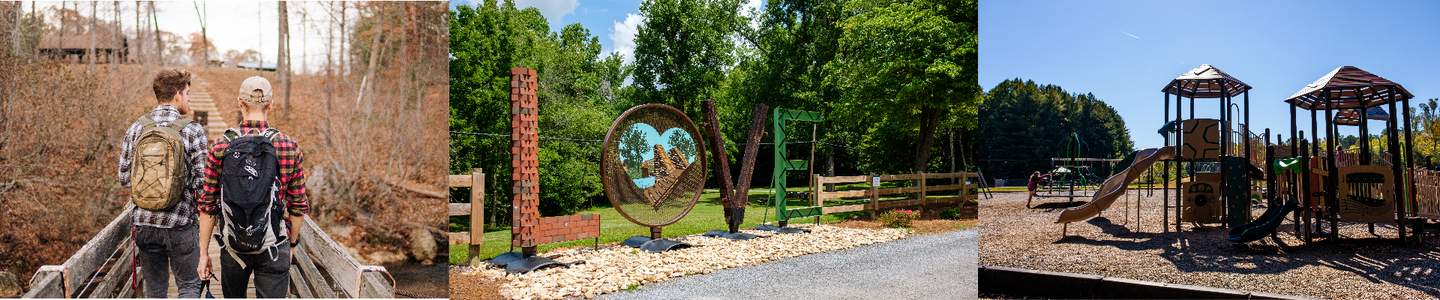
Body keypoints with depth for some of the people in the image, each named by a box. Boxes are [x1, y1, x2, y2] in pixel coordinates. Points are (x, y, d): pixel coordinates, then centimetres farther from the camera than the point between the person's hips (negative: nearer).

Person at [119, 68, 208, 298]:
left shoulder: (136, 129, 2)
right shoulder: (193, 131, -10)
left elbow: (124, 178, 5)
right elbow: (201, 184, -11)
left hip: (145, 222, 4)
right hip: (180, 224, -4)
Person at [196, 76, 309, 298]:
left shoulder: (220, 147, -4)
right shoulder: (289, 147, -7)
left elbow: (208, 205, -1)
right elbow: (298, 207, -1)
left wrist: (204, 253, 7)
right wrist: (291, 243, 14)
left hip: (232, 247, 2)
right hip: (273, 249, -2)